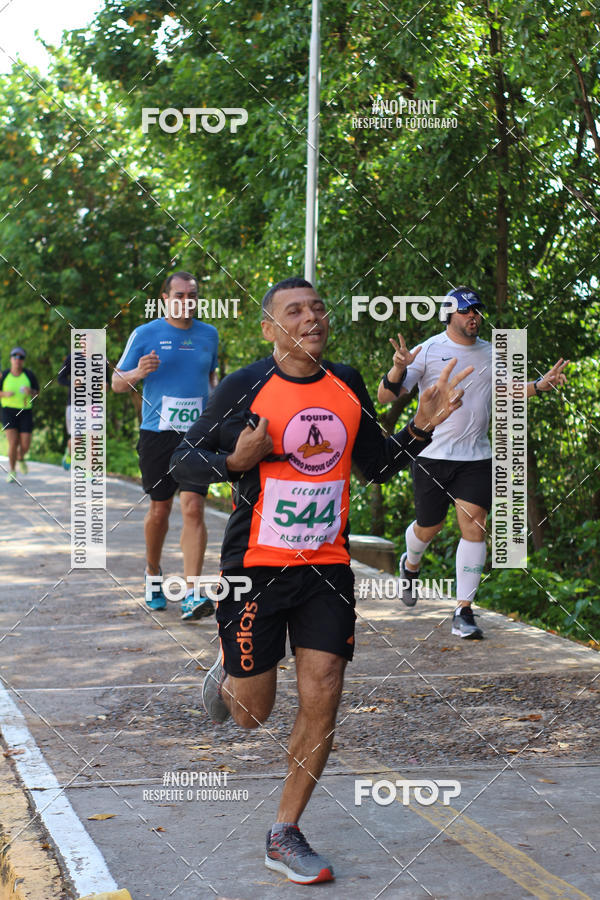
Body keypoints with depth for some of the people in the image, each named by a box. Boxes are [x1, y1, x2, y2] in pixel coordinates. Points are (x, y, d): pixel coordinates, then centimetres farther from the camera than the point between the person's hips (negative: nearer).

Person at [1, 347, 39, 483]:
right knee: (13, 443, -14)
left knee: (25, 445, -1)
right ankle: (12, 472, 2)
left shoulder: (29, 375, -2)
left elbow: (37, 393, 5)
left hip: (25, 412, 1)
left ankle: (20, 458, 36)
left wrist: (31, 392, -17)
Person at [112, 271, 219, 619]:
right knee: (160, 509, 8)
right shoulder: (146, 334, 0)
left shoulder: (209, 334, 9)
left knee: (193, 508, -12)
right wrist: (139, 372, -17)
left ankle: (192, 594, -14)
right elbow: (117, 382, 3)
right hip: (157, 433, -1)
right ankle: (153, 574, 35)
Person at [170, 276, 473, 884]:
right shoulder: (244, 389, -9)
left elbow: (377, 466, 15)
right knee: (253, 715, 4)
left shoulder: (348, 387, 5)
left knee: (321, 702, -3)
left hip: (326, 567, 4)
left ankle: (284, 836, 13)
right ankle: (228, 673, 43)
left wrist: (422, 426, 0)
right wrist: (236, 461, -23)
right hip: (256, 567, -3)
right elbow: (183, 461, -4)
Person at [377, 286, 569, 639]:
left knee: (474, 528, -10)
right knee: (428, 529, 9)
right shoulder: (428, 351, -6)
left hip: (477, 457, 3)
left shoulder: (491, 354, 8)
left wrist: (540, 385, 6)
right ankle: (411, 565, 46)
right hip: (432, 455, -2)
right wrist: (399, 368, -29)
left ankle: (464, 612, -5)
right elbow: (385, 396, -9)